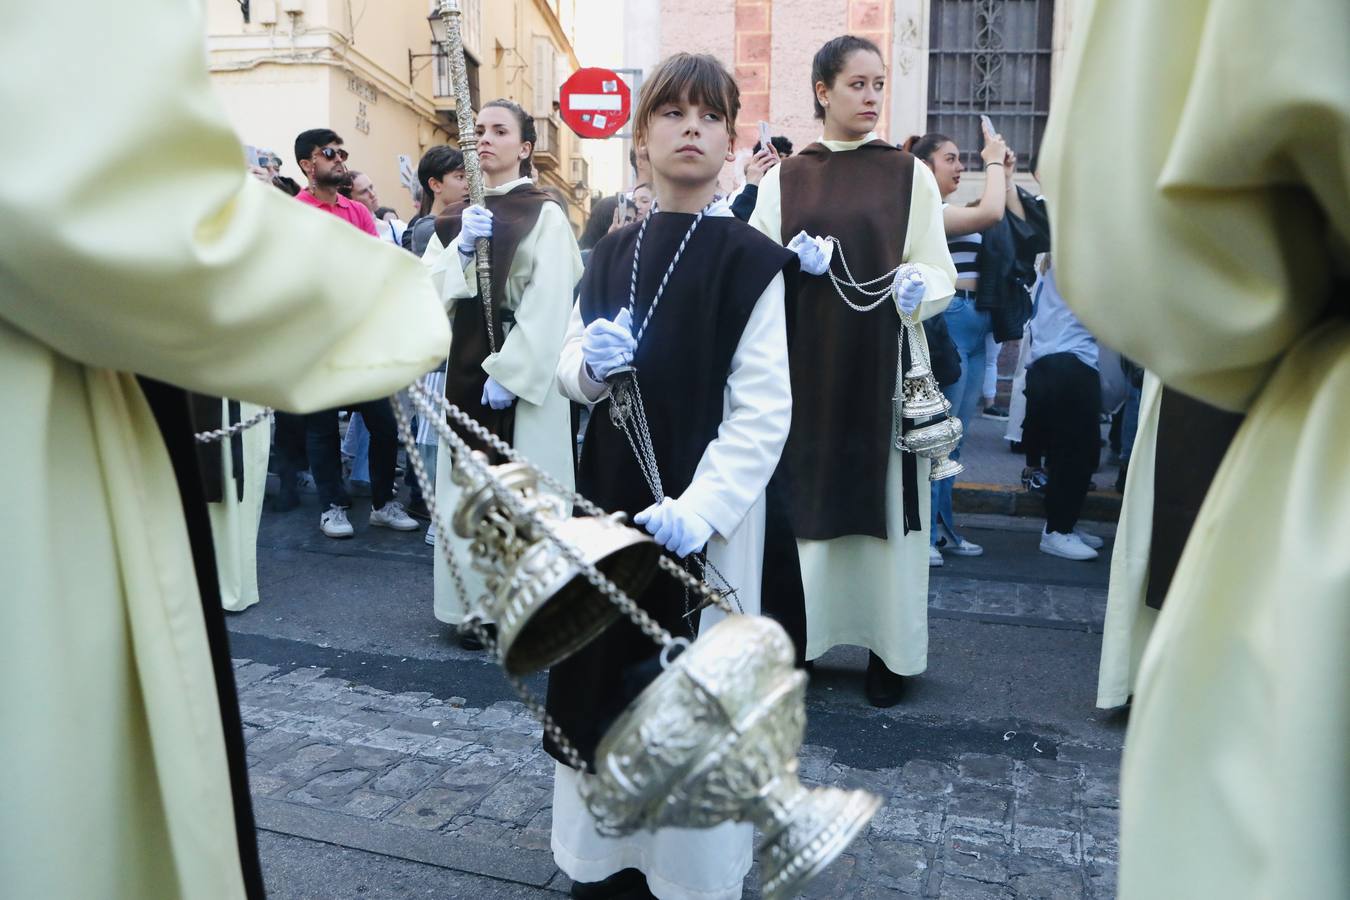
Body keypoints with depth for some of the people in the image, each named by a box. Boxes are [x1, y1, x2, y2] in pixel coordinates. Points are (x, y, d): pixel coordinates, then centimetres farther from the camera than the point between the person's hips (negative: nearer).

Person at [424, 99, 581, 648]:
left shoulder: (545, 215, -3)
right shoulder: (456, 218, 14)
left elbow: (549, 305, -12)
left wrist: (508, 371, -17)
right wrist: (462, 248, -12)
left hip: (524, 373, -5)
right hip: (468, 368, 5)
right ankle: (479, 601, 17)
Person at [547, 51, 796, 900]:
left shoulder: (751, 259, -7)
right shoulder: (612, 254, 9)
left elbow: (764, 409, -13)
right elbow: (571, 367, 14)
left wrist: (700, 507, -25)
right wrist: (590, 365, -10)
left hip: (707, 508, -5)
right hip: (610, 494, 5)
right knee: (609, 670, 12)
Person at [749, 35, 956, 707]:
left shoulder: (910, 174, 5)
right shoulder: (781, 179, 9)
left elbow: (938, 269, 2)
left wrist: (918, 287, -20)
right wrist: (794, 267, -13)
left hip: (882, 367, -1)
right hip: (805, 367, 1)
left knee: (882, 498, 1)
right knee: (804, 496, 2)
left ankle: (888, 649, 13)